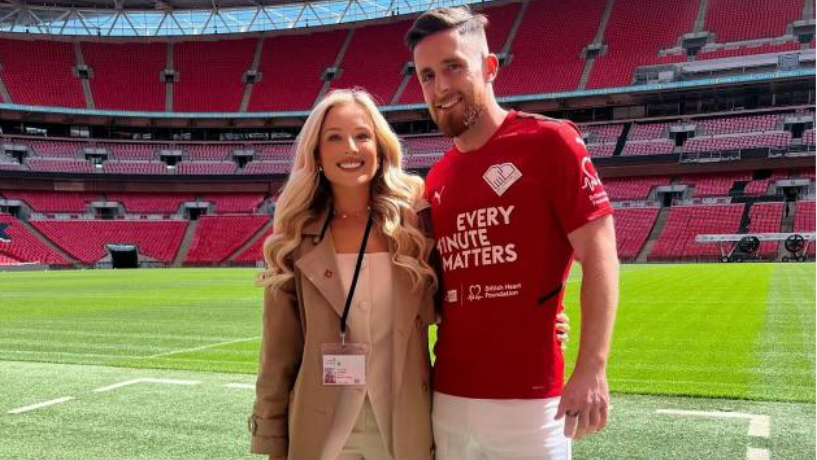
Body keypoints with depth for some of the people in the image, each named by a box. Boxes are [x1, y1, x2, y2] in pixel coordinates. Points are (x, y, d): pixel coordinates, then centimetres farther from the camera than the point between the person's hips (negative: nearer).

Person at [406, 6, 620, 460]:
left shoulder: (550, 141, -7)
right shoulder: (435, 181, 10)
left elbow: (598, 254, -11)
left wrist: (592, 370, -19)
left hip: (529, 399, -5)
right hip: (448, 396, 6)